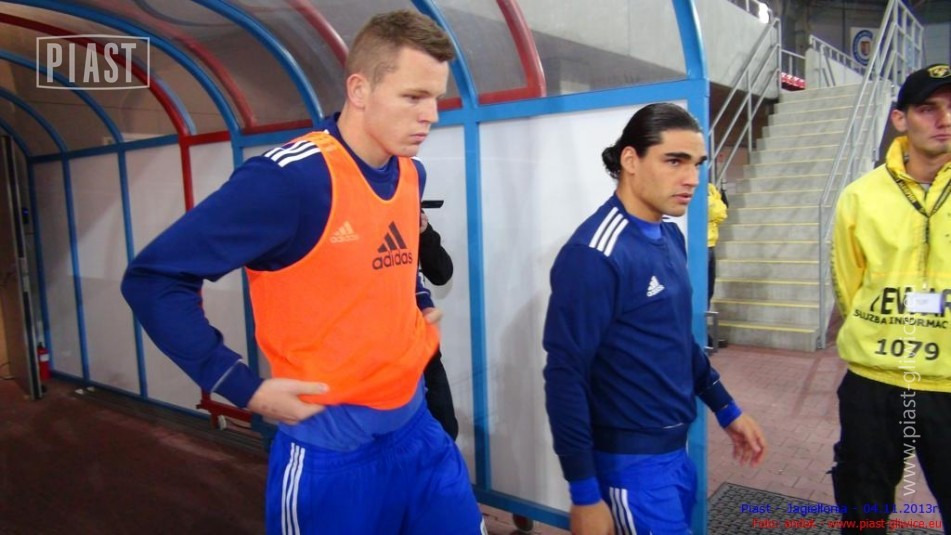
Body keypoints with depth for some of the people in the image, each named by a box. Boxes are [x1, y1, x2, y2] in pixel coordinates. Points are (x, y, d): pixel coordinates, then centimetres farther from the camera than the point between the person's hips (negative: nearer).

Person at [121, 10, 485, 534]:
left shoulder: (412, 175, 2)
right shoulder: (289, 179, -22)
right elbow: (153, 279, -18)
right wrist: (245, 388, -20)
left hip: (415, 426, 7)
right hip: (331, 448, -6)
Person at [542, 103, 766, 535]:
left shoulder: (670, 238, 4)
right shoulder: (595, 255, -22)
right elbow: (565, 375, -21)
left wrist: (725, 408, 17)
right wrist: (584, 494, -19)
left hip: (676, 449, 8)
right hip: (632, 460, -8)